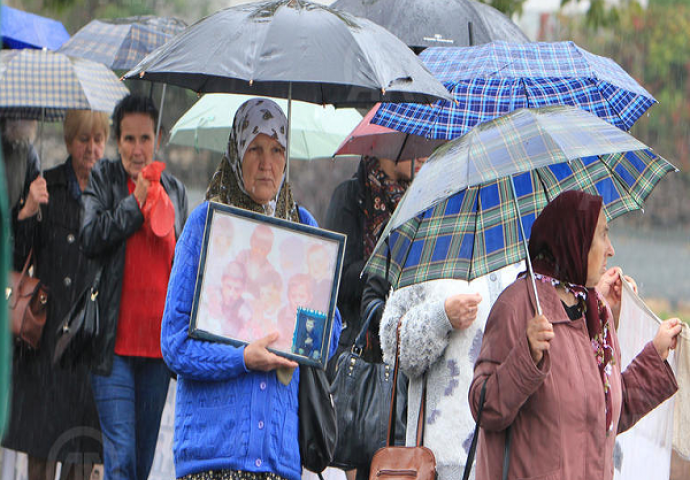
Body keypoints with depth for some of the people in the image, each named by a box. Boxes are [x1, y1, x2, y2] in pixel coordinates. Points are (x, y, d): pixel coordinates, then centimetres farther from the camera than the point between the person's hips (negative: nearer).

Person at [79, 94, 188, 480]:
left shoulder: (175, 190, 14)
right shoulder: (102, 180, 3)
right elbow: (90, 238, -12)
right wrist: (136, 201, -8)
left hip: (160, 342, 4)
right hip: (115, 342, -4)